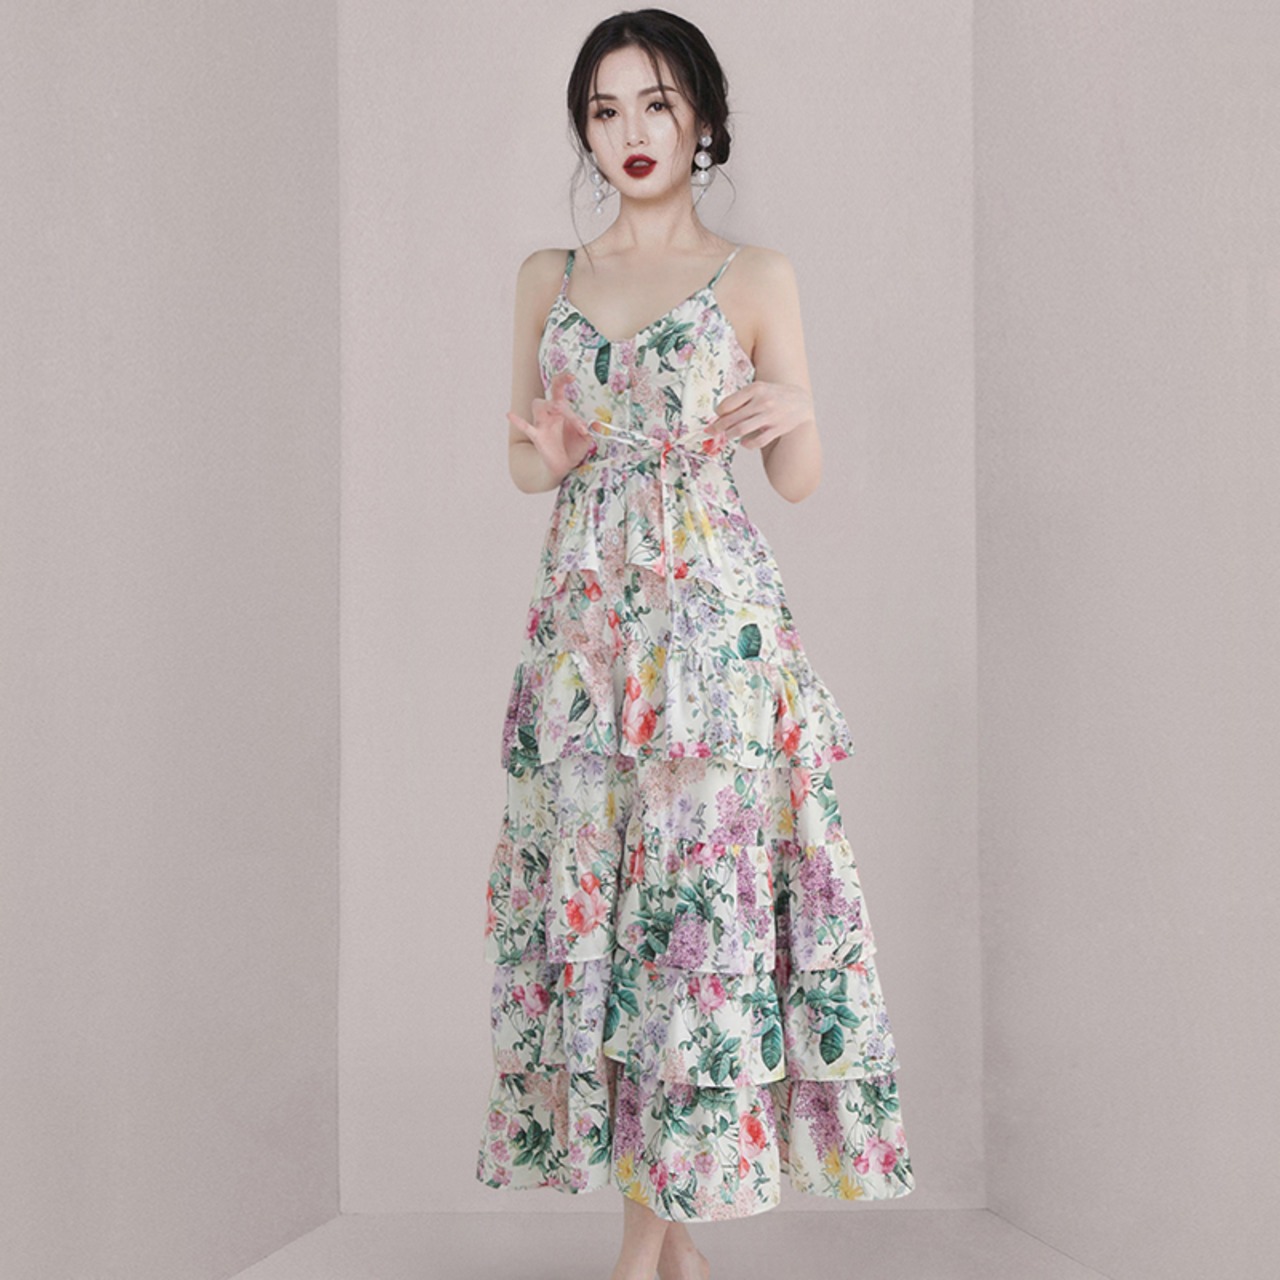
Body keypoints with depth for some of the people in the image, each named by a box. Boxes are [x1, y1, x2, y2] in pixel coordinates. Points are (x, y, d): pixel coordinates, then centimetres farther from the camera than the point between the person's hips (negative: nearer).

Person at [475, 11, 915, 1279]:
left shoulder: (755, 277, 4)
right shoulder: (546, 277, 12)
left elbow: (801, 483, 4)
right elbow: (522, 465, 15)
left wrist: (789, 417, -17)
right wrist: (547, 455, -8)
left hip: (714, 618, -3)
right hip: (582, 617, 3)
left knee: (699, 886, -4)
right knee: (588, 879, 2)